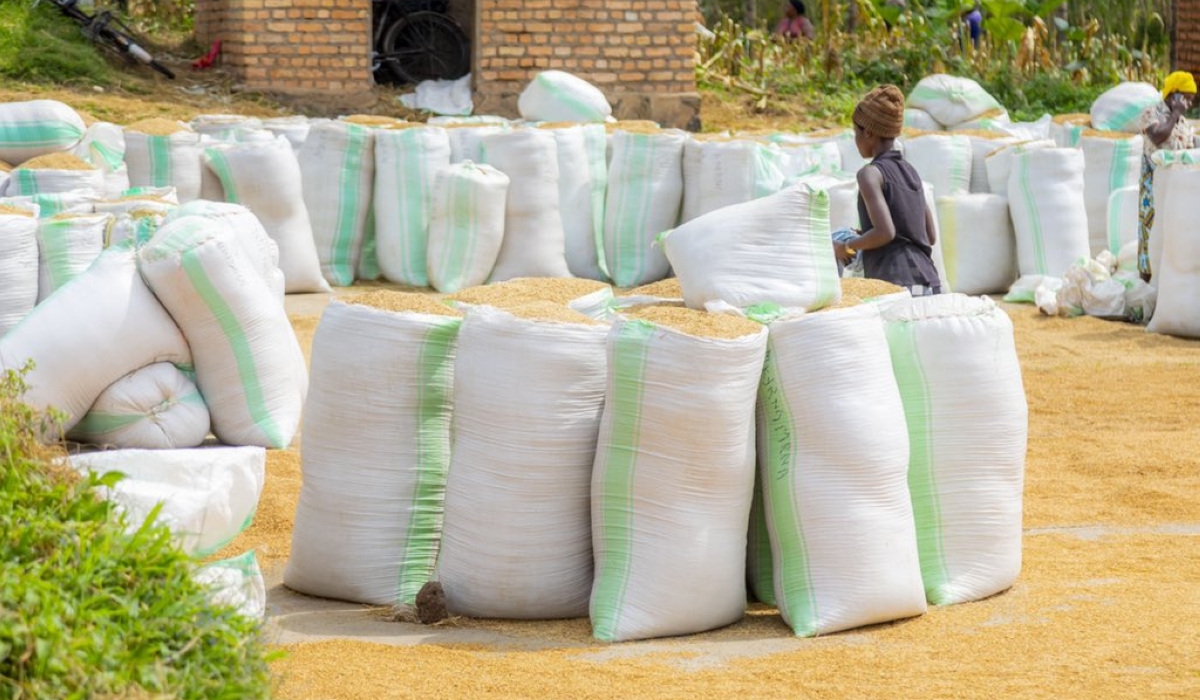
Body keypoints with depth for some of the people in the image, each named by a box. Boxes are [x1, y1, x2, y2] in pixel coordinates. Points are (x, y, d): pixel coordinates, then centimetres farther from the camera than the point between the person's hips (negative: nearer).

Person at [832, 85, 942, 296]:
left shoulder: (871, 174, -5)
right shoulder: (910, 172, 17)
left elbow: (885, 232, -16)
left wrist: (847, 247, -1)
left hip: (895, 283, -7)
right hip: (929, 284, 7)